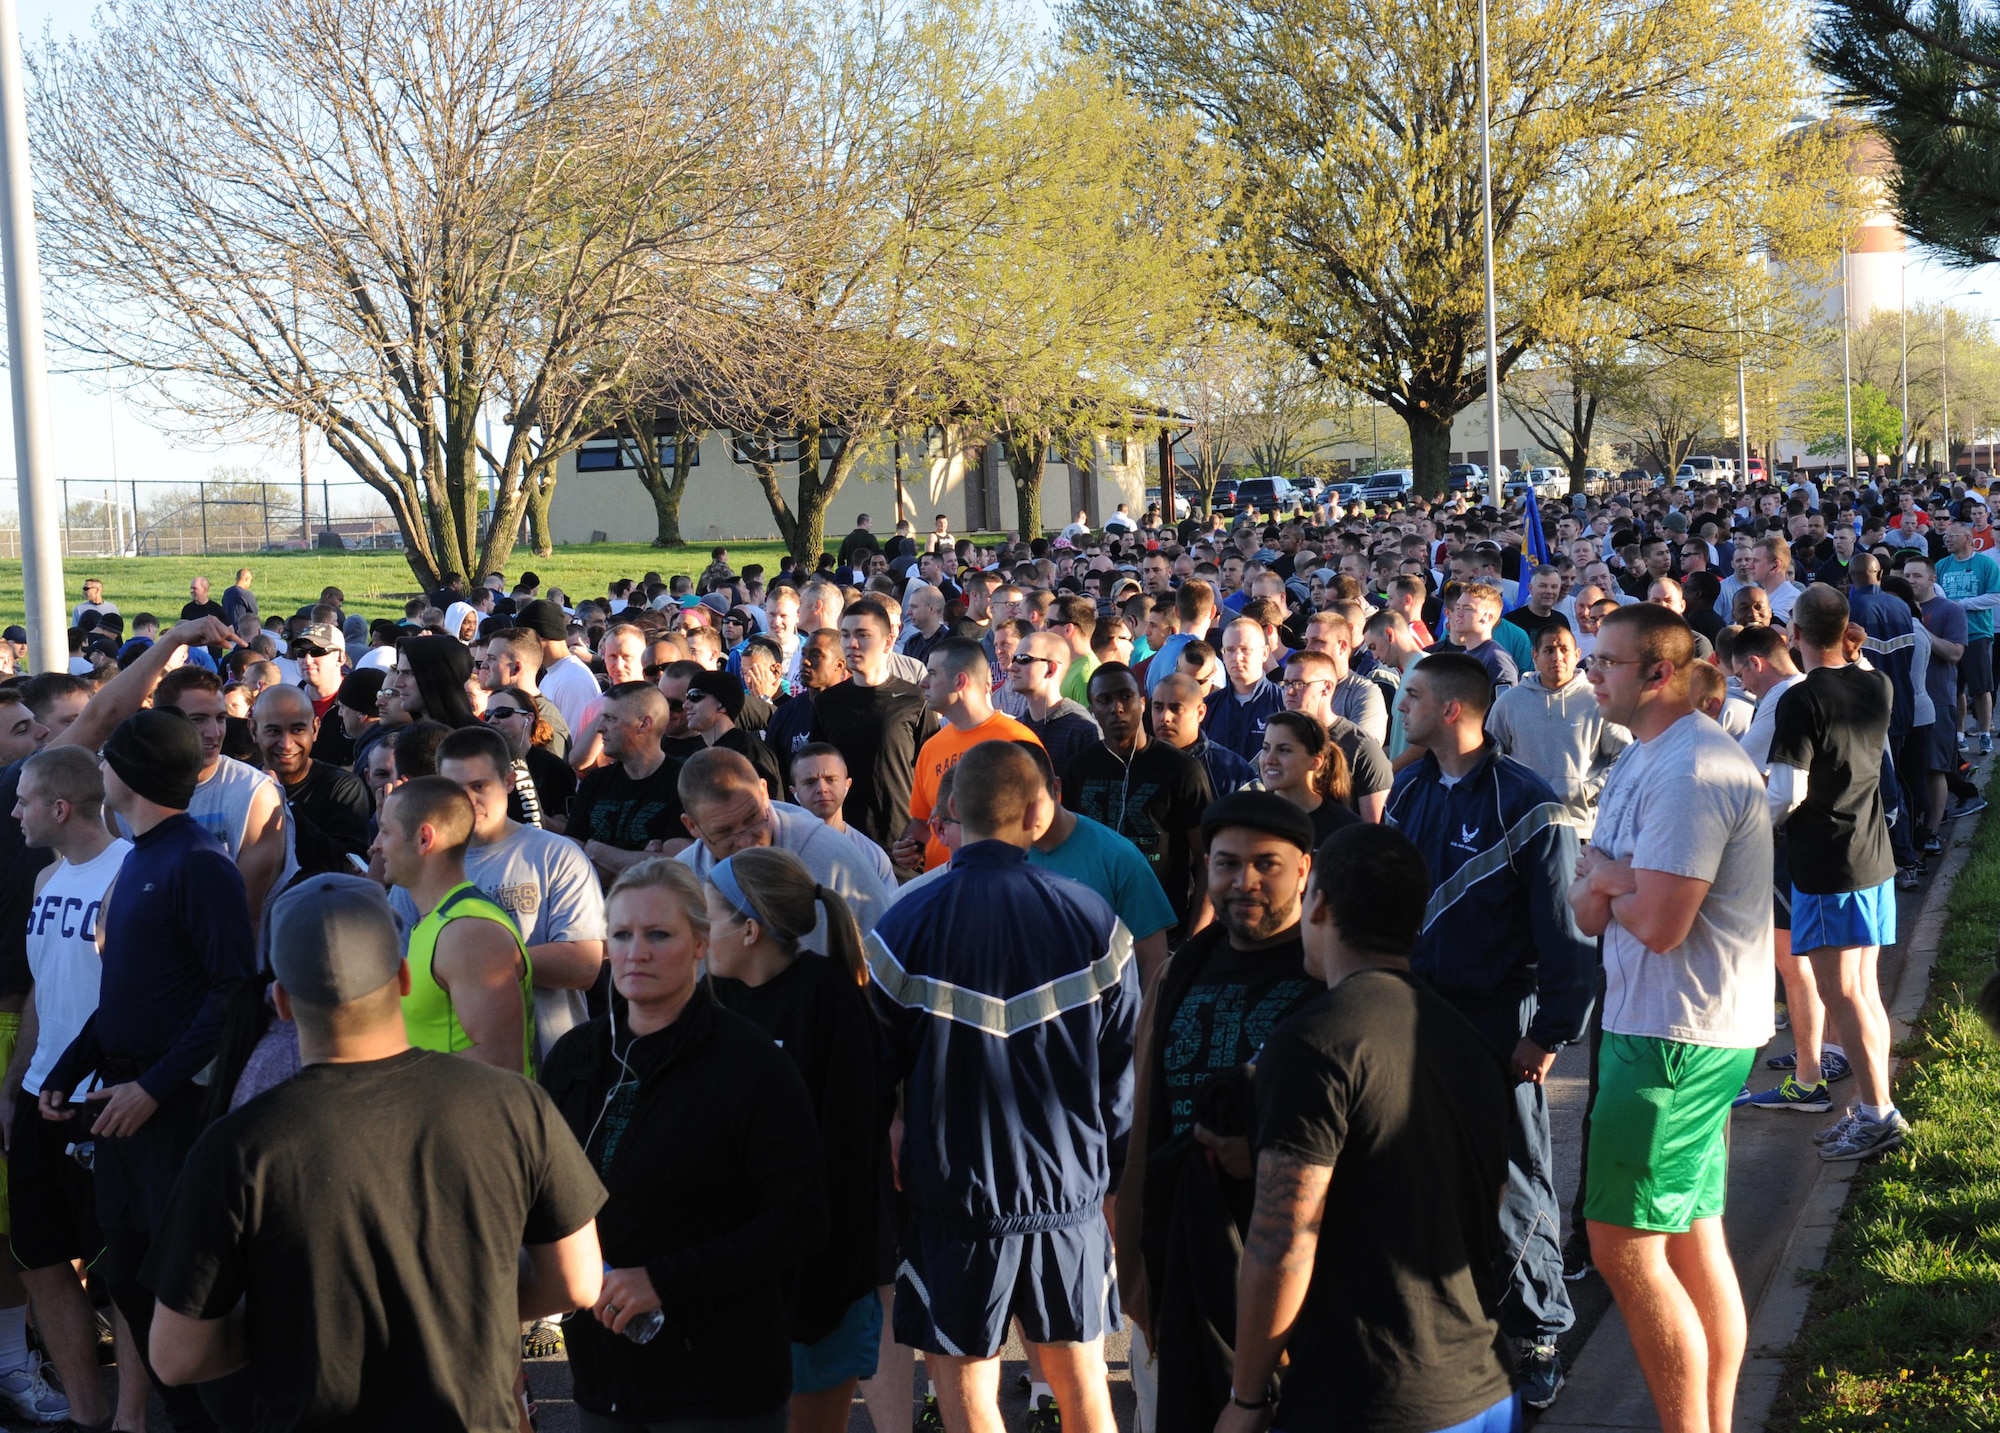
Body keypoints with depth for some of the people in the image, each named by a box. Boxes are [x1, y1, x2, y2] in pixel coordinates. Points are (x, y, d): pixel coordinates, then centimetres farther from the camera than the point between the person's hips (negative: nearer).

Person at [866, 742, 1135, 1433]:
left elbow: (881, 1072, -2)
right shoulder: (1093, 921, -7)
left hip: (953, 1194, -2)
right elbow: (1122, 1069, 1)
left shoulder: (903, 927, -12)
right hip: (1071, 1188, 3)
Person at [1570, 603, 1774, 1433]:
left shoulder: (1690, 771, -19)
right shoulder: (1639, 760, 15)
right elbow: (1587, 907, 12)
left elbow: (1658, 922, -25)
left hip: (1676, 1036, -10)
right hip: (1655, 1022, 10)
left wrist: (1608, 883, -6)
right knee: (1694, 1235, 14)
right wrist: (1612, 885, -11)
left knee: (1623, 1248, -7)